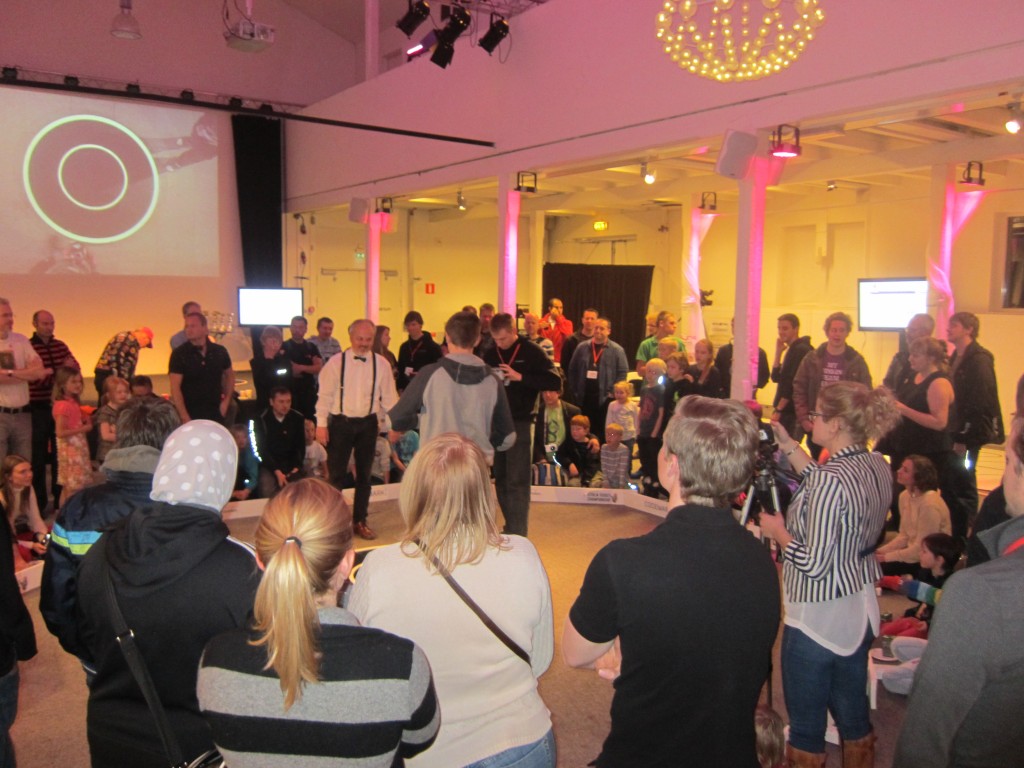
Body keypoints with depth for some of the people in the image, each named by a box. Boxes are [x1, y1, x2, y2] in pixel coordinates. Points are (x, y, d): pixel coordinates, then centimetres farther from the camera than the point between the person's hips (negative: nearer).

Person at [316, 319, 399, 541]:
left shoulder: (381, 364, -1)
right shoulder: (336, 362, -6)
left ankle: (360, 521, 27)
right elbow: (325, 394, -5)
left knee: (364, 474, 13)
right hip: (340, 423, -2)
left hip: (368, 423, 3)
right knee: (336, 473, 3)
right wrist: (321, 424, -7)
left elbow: (389, 397, 3)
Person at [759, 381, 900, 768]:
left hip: (818, 618, -8)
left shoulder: (830, 478, -26)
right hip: (860, 610, 8)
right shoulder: (879, 467, -1)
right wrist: (790, 447, 15)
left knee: (806, 725, 9)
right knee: (854, 715, 22)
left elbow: (813, 564, -25)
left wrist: (777, 531, -8)